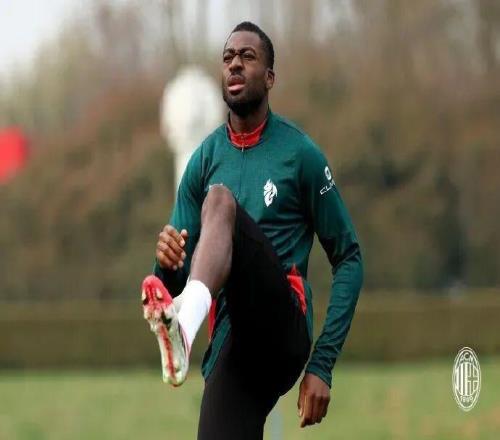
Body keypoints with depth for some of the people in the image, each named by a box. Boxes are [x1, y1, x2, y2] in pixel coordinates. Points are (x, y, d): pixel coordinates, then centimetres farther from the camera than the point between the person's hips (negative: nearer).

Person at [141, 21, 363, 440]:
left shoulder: (300, 154, 5)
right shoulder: (204, 161, 15)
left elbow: (348, 260, 7)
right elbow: (174, 279, 15)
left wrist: (322, 364, -3)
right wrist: (168, 266, -12)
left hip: (282, 329, -4)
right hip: (229, 347, 4)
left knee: (221, 200, -26)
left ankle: (189, 314, -56)